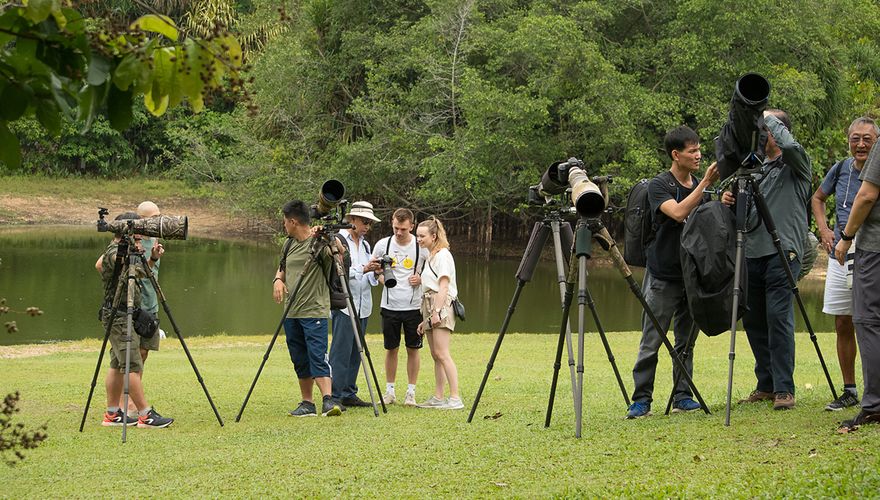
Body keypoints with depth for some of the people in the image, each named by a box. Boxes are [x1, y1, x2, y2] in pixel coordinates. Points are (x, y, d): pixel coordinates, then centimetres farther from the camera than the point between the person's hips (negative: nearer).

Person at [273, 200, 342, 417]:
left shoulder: (319, 243, -9)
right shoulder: (289, 245, 14)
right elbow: (282, 268, 26)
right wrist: (278, 279, 5)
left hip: (315, 312, -7)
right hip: (292, 313, 7)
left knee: (318, 357, -16)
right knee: (300, 362, 9)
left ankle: (328, 400, -21)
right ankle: (307, 404, 15)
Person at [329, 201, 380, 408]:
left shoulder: (364, 244, 17)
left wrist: (375, 272, -3)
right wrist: (363, 269, -21)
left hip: (362, 304, 8)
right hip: (343, 303, -8)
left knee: (355, 352, 8)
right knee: (341, 351, -10)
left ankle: (349, 394, 13)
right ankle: (334, 396, -10)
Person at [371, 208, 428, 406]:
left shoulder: (422, 247, -5)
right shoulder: (383, 245, -2)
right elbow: (372, 269, 12)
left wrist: (422, 279, -11)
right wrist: (380, 277, -9)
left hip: (414, 306, -1)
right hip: (390, 306, 1)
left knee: (413, 349, 4)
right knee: (391, 348, 7)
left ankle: (411, 392, 11)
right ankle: (389, 390, 17)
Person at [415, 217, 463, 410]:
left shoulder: (442, 255, -7)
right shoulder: (430, 256, 20)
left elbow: (443, 286, -14)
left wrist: (437, 312, -21)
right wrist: (425, 320, 19)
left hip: (442, 306, -10)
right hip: (430, 307, 10)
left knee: (442, 354, -16)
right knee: (435, 355, 7)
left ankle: (455, 398, -19)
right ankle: (438, 398, 8)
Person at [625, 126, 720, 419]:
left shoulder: (700, 186, 11)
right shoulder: (659, 186, -9)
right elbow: (678, 213, -25)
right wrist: (705, 183, -26)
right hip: (663, 276, -6)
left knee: (686, 341, 8)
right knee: (651, 342, -4)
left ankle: (683, 397, 13)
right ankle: (641, 400, -1)